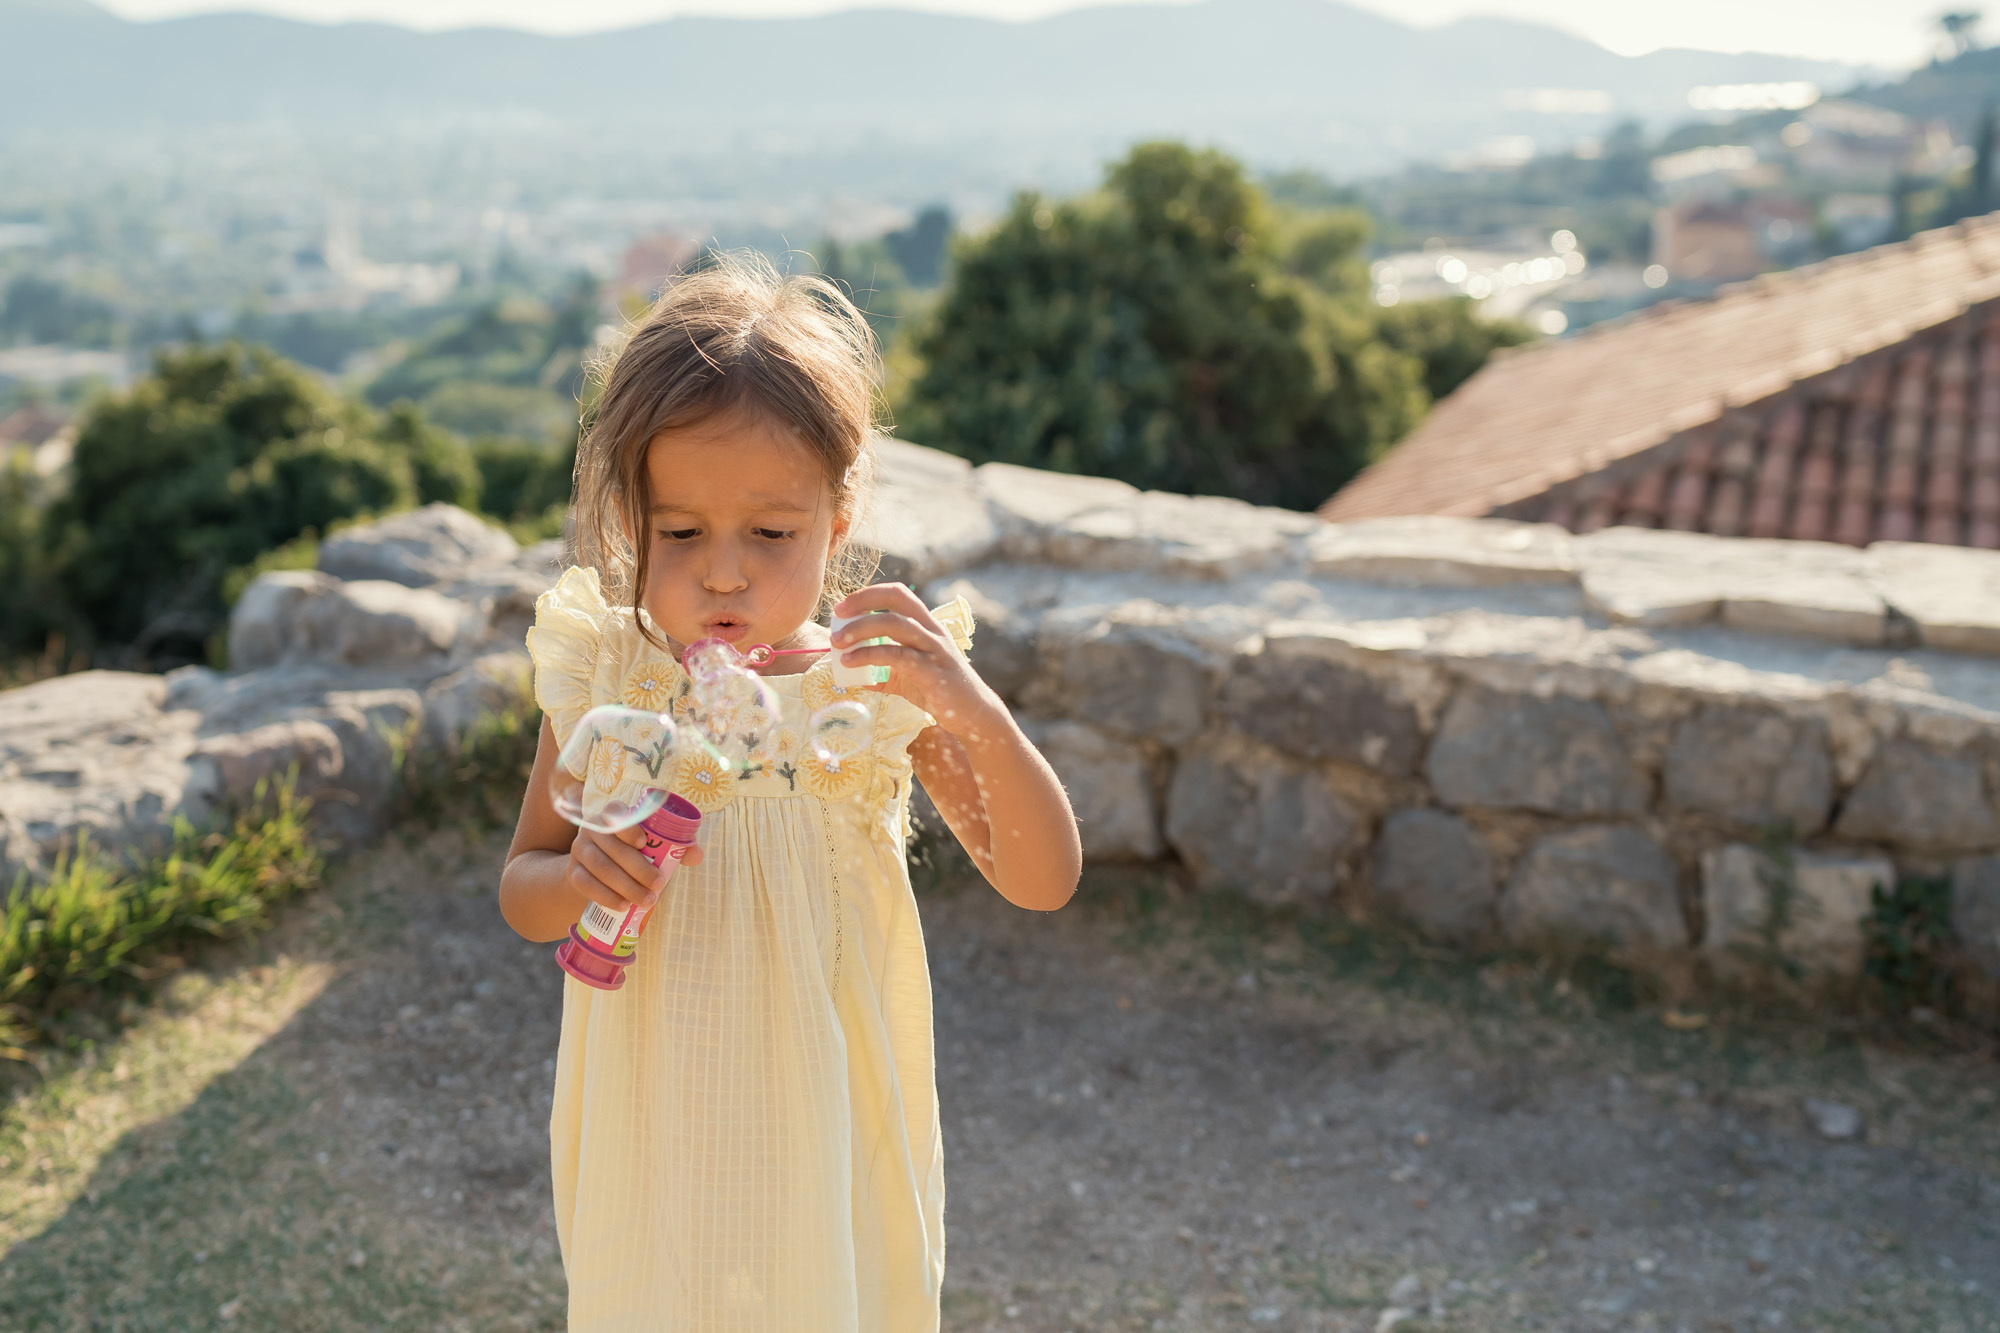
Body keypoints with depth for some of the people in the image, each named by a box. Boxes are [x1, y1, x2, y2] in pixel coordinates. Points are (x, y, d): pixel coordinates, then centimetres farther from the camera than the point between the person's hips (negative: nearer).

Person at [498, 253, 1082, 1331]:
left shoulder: (876, 686, -13)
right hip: (654, 1128, 1)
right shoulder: (605, 682, -10)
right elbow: (521, 891, 2)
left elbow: (1043, 882, -15)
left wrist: (974, 711, -31)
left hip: (829, 1125, 0)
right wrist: (583, 880, -22)